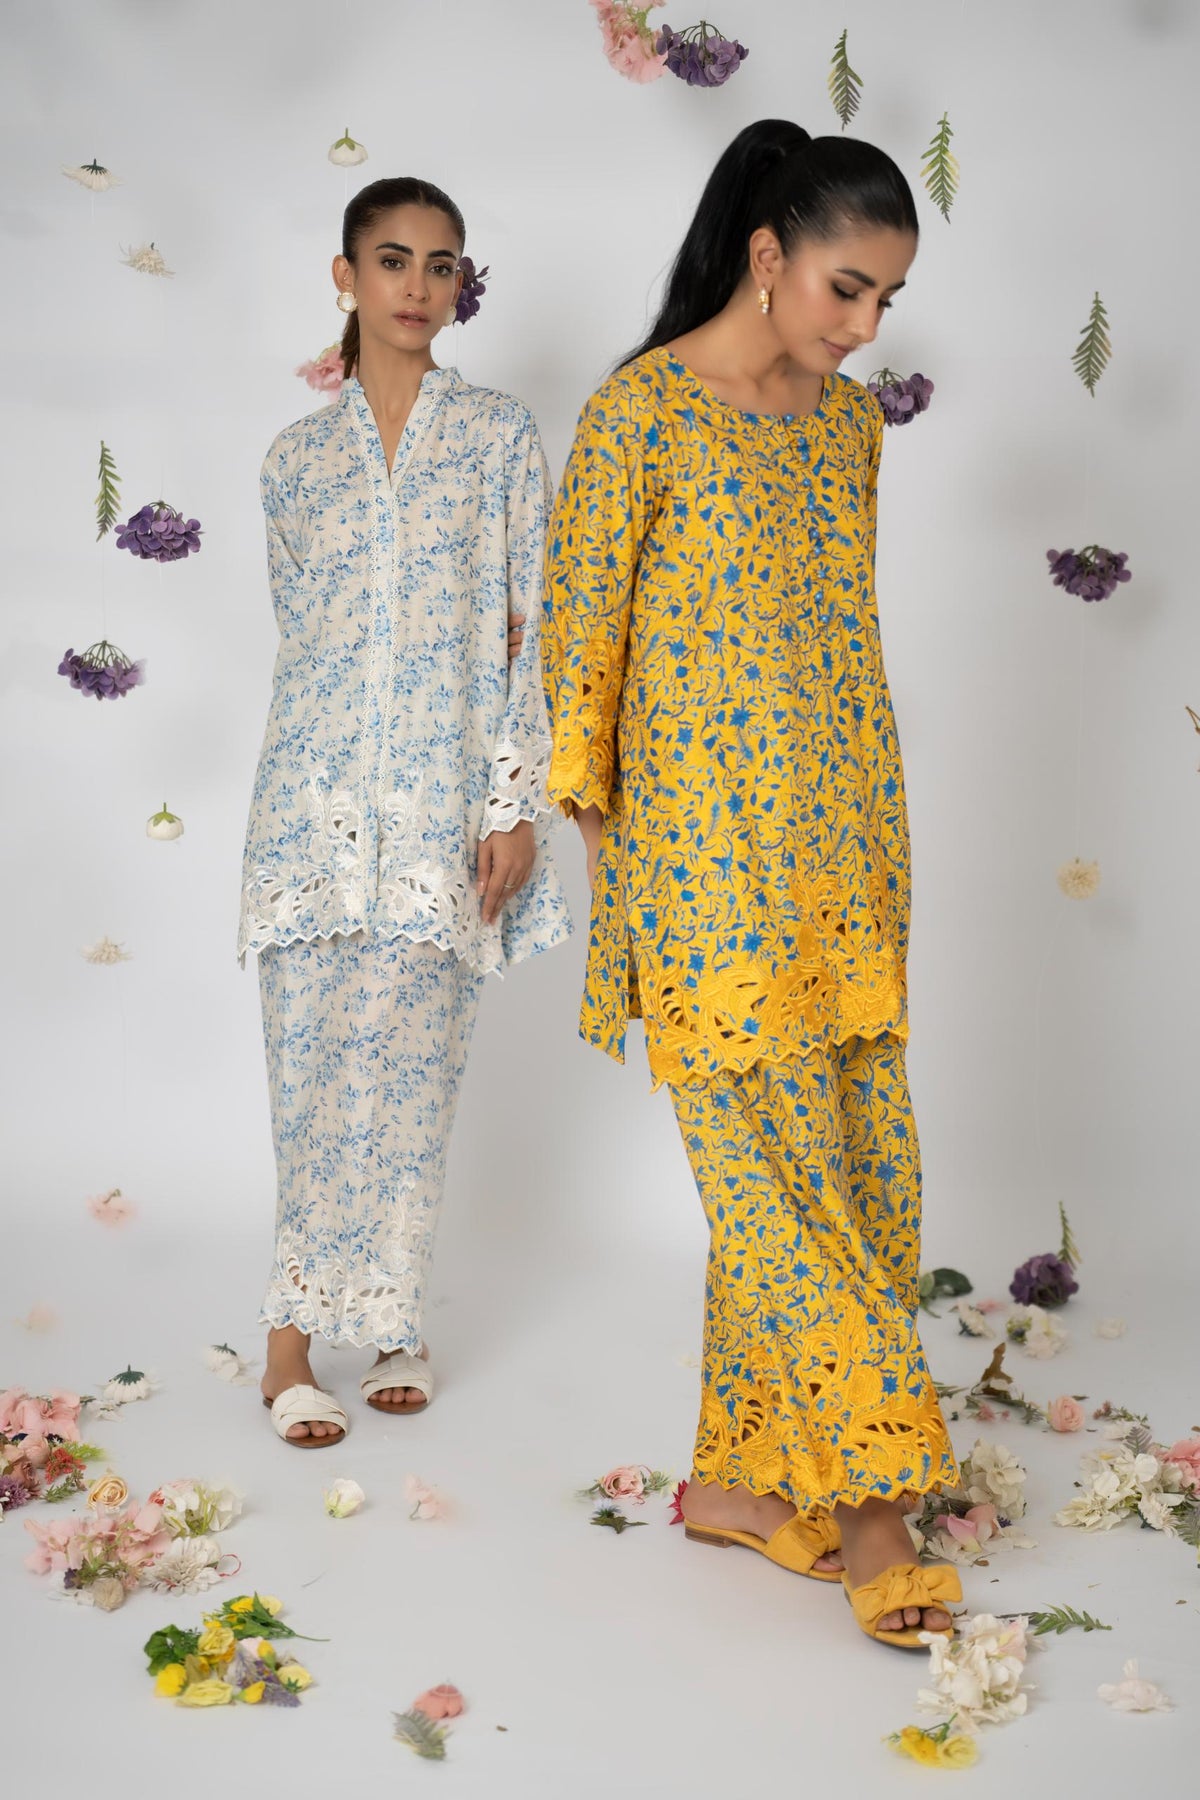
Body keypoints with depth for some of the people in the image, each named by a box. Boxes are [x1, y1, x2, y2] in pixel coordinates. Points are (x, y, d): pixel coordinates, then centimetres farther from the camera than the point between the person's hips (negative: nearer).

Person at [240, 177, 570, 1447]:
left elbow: (533, 628, 1)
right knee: (315, 1071, 0)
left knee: (411, 1071, 3)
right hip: (315, 792, 1)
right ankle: (302, 1330, 12)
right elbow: (298, 631, 15)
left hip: (445, 797, -1)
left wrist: (516, 805, -5)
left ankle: (384, 1320, 18)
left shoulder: (499, 436, 6)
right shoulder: (295, 460, 11)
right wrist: (329, 756, 12)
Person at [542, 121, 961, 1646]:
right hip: (705, 861, -7)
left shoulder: (848, 418, 12)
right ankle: (865, 1497, 8)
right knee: (780, 1172, -3)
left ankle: (742, 1475, 21)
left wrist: (877, 853, 18)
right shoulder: (641, 412, -8)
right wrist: (597, 826, -1)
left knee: (852, 1168, 8)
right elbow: (578, 633, -5)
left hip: (841, 858, 7)